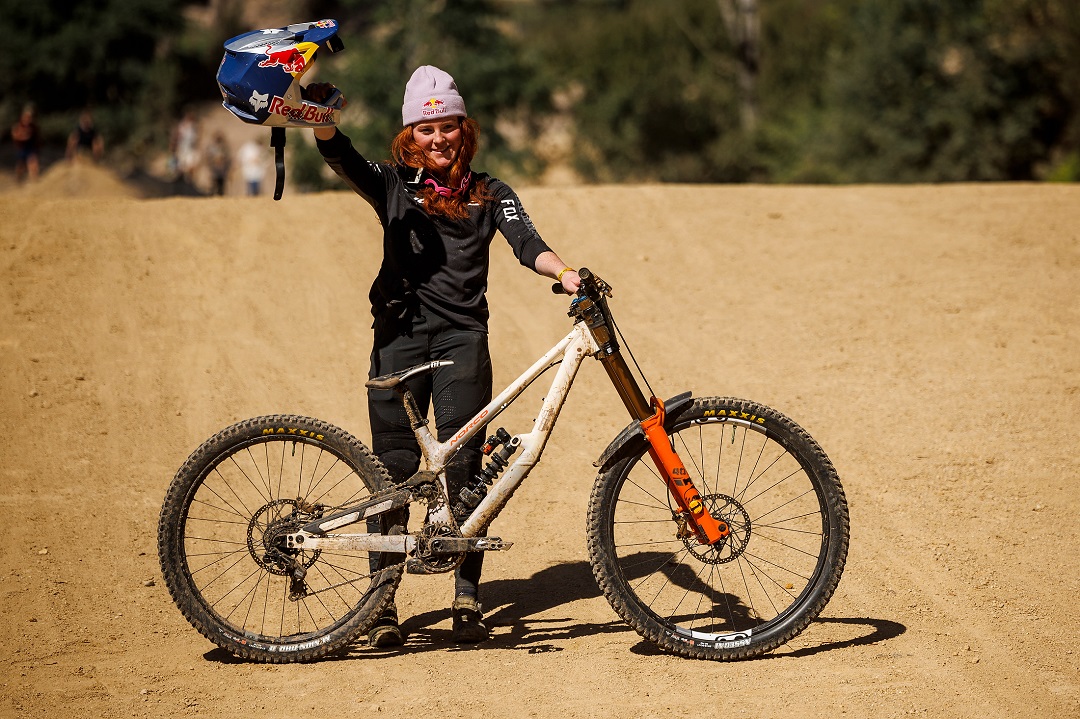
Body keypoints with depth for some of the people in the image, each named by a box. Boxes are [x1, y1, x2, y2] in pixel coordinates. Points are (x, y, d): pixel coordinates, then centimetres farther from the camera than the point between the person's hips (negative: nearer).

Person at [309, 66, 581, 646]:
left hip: (463, 337, 0)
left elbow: (527, 244, -4)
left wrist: (564, 272, -26)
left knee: (463, 466, -6)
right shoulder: (393, 185, 10)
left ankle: (467, 601, 0)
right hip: (400, 335, 0)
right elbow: (340, 156, -7)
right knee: (394, 468, -2)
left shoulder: (490, 194, 11)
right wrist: (321, 114, -28)